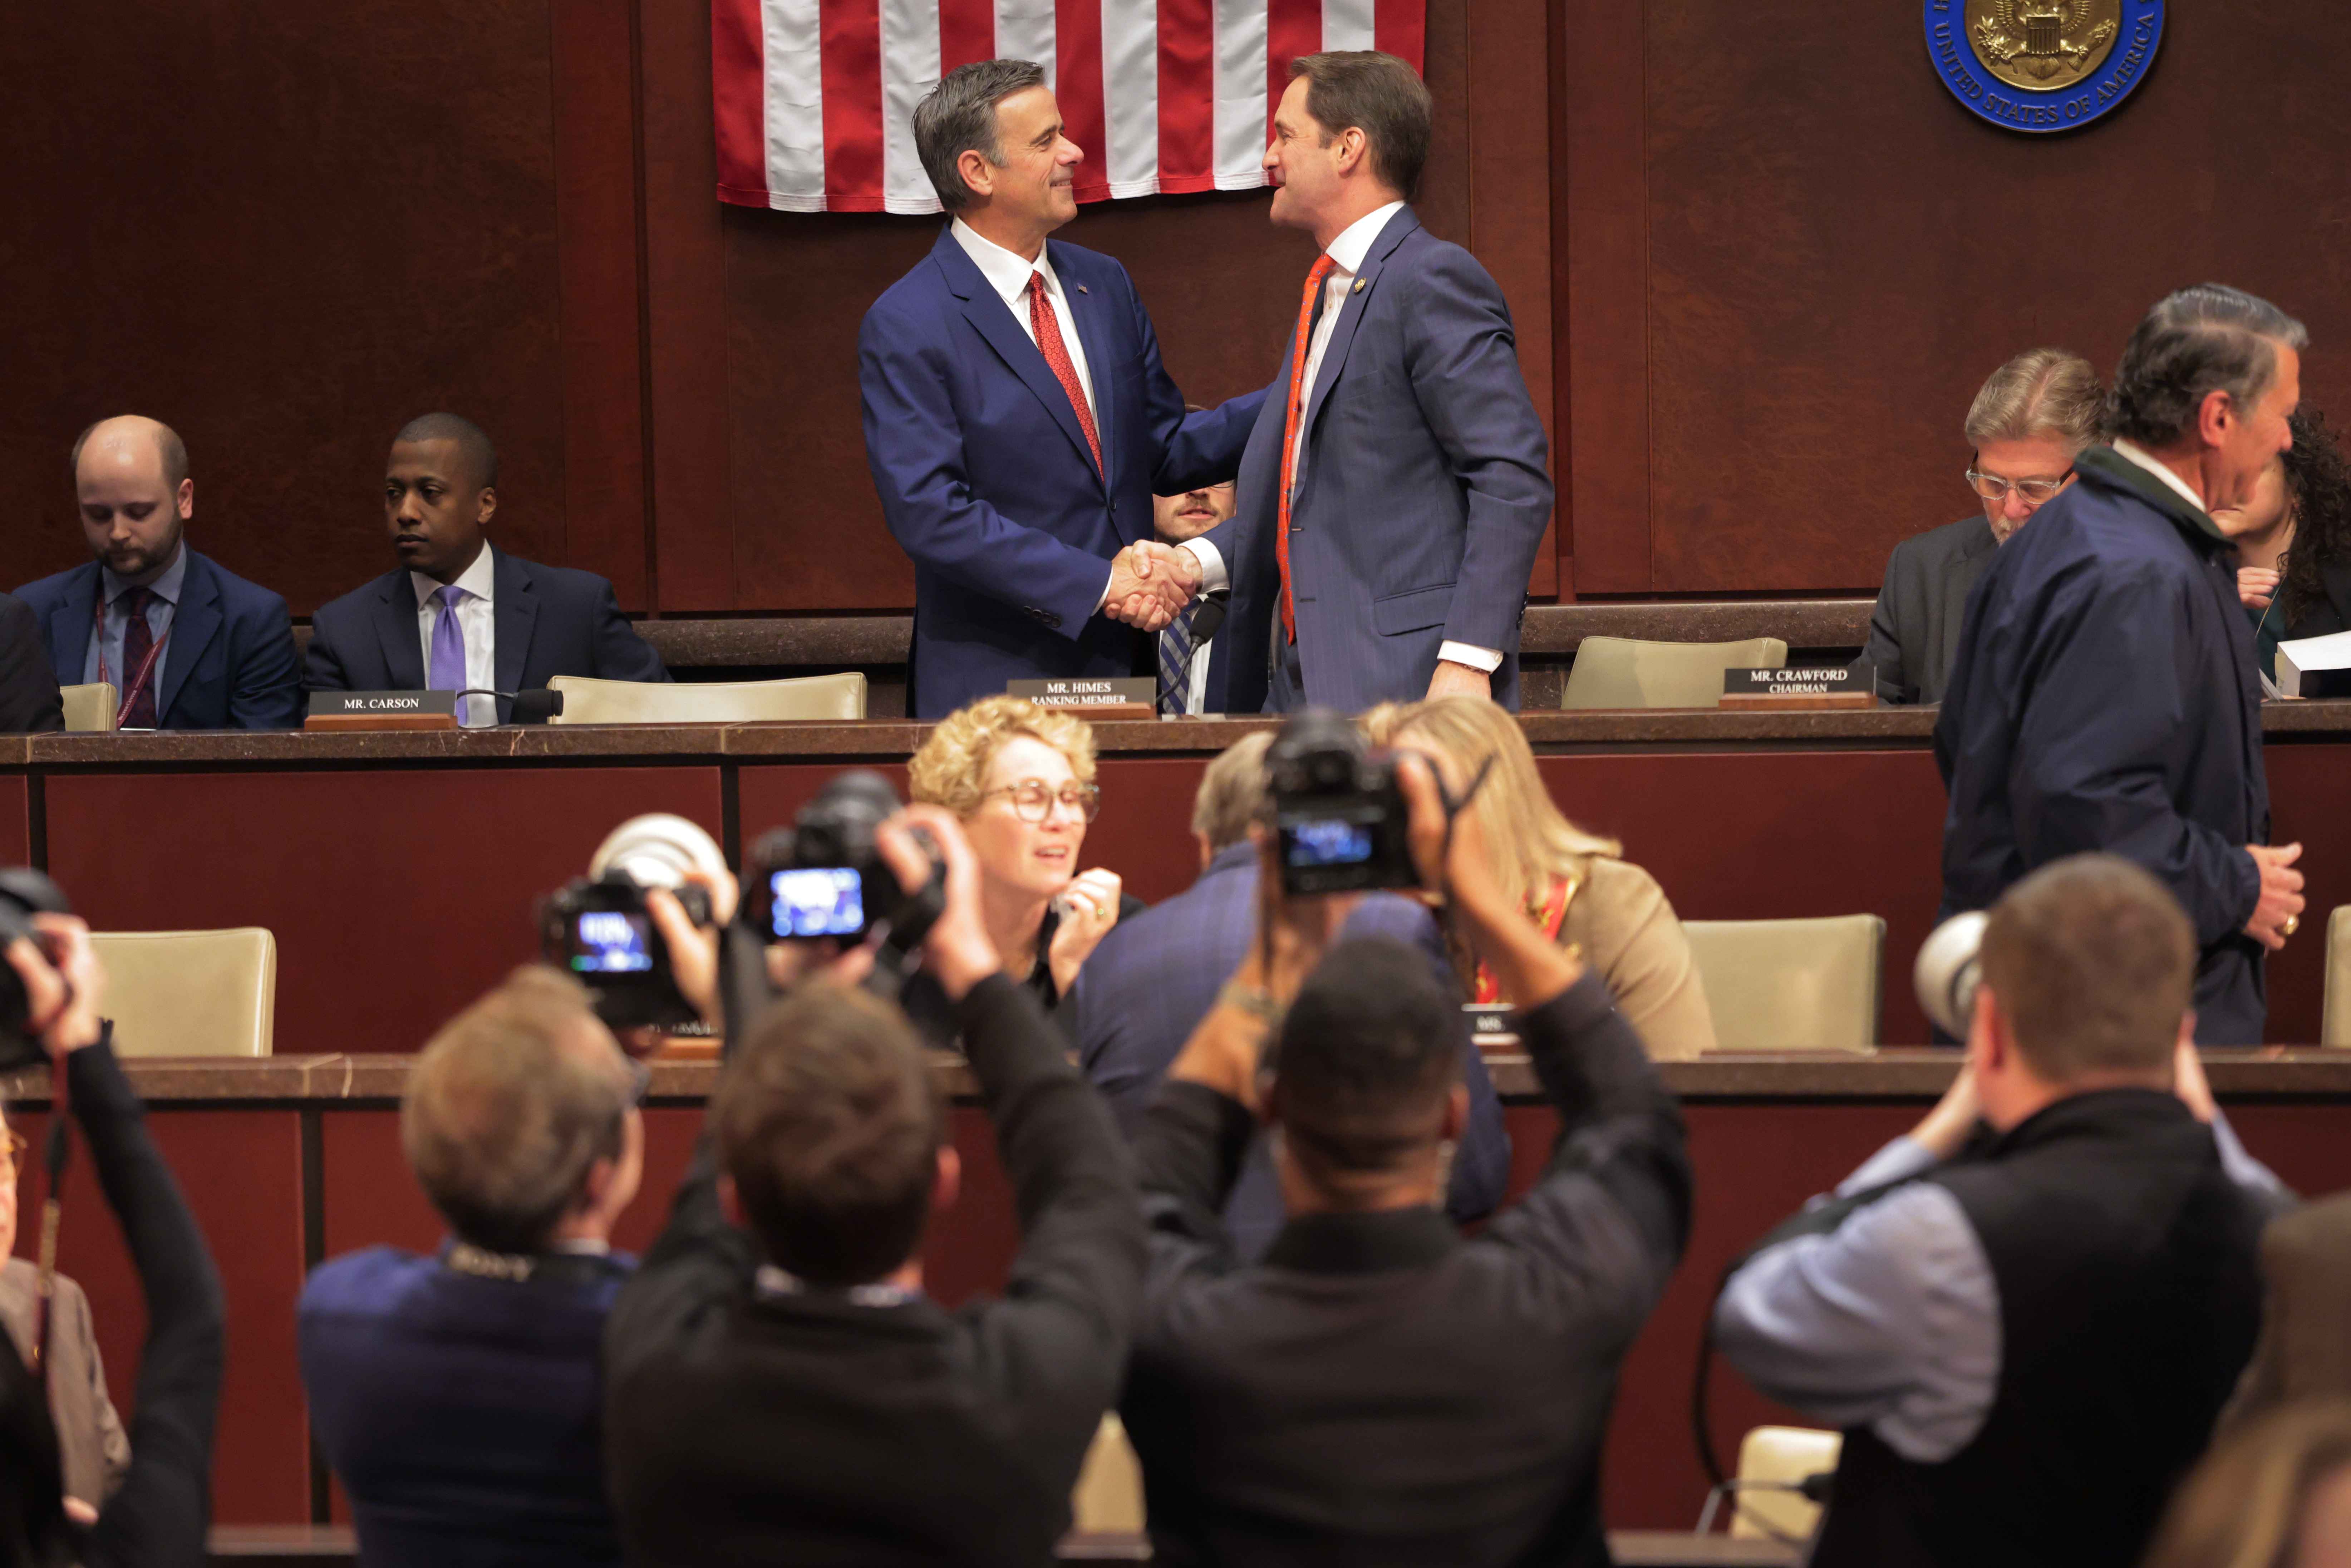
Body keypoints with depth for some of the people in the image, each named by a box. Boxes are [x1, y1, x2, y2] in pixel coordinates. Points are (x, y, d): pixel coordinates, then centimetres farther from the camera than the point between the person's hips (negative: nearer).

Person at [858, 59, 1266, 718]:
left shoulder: (1103, 284, 13)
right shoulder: (905, 327, -9)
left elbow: (1166, 453, 17)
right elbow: (931, 513, -16)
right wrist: (1098, 582, -18)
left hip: (1126, 664, 6)